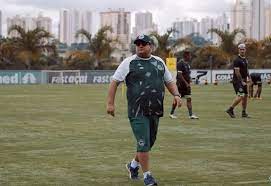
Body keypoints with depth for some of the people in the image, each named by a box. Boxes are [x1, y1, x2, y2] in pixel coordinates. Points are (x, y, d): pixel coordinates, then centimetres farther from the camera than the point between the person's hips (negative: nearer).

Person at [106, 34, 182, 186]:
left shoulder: (159, 62, 14)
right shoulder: (129, 63, 0)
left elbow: (169, 81, 20)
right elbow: (115, 82, -1)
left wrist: (176, 94, 1)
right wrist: (110, 103, -8)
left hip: (156, 111, 5)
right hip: (138, 111, -5)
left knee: (149, 142, 14)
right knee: (143, 144, -8)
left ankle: (134, 165, 38)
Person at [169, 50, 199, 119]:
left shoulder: (187, 64, 12)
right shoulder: (180, 63, -15)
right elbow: (179, 75, -21)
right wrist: (186, 83, -22)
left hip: (186, 84, 8)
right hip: (181, 84, -8)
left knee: (189, 98, 2)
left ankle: (191, 114, 0)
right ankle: (171, 113, 13)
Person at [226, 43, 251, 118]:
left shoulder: (245, 59, 14)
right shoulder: (237, 60, -14)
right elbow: (237, 72, -18)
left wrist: (248, 77, 18)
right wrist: (242, 81, -19)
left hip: (244, 80, 9)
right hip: (238, 80, -9)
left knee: (245, 96, 10)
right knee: (240, 96, -17)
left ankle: (244, 113, 17)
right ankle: (230, 109, -6)